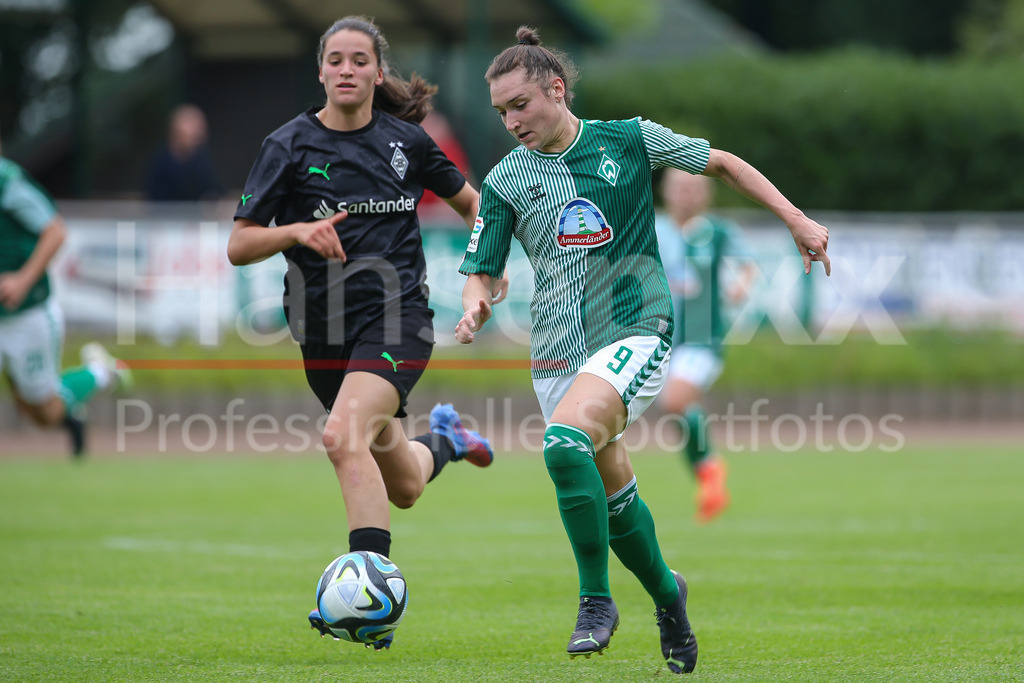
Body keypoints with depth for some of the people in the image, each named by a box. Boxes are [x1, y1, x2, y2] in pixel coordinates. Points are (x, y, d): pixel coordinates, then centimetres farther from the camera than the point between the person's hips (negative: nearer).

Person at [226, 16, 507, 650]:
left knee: (345, 436, -30)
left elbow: (469, 199, 20)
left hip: (397, 317, -3)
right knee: (402, 488, 14)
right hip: (324, 329, 3)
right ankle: (444, 440, 51)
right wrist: (297, 231, -22)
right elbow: (239, 246, -3)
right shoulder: (290, 145, -1)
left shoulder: (405, 140, 3)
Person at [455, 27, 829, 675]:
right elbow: (482, 269, 6)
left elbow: (722, 163, 10)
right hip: (557, 350, 4)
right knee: (613, 493, 10)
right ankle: (666, 592, 39)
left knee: (565, 442, -30)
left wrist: (796, 219, 6)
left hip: (636, 332, -4)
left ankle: (597, 600, -18)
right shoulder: (506, 180, 3)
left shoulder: (631, 140, -2)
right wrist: (475, 306, -17)